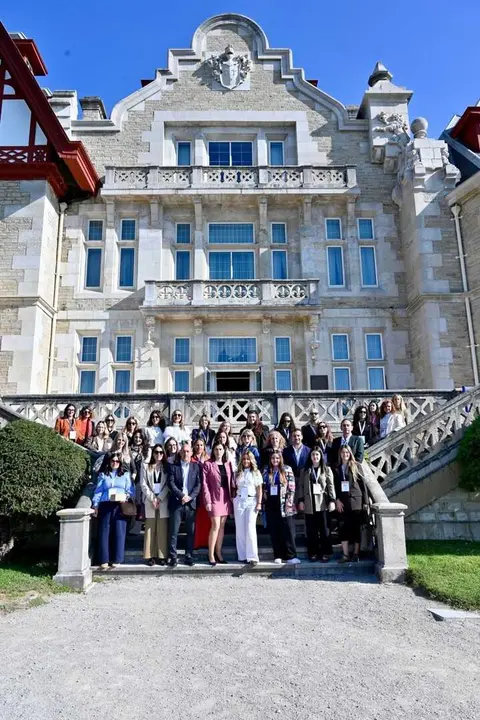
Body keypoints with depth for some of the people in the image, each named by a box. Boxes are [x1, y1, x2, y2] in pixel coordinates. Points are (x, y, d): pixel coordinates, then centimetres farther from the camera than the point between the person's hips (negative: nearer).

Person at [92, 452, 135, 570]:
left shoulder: (126, 474, 13)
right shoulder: (103, 475, 15)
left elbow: (130, 490, 8)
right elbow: (98, 491, 9)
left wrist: (127, 497, -12)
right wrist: (95, 504, -2)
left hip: (120, 506, 0)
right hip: (105, 506, 1)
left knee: (119, 532, -4)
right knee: (104, 532, -4)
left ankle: (116, 560, 3)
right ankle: (104, 560, 1)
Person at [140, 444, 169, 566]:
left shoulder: (167, 467, 9)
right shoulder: (145, 466, 8)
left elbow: (168, 485, 2)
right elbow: (143, 485, 2)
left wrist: (159, 498, -9)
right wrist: (152, 498, -7)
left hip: (163, 501, 0)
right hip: (150, 501, 0)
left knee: (162, 529, -1)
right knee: (150, 529, -1)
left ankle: (162, 556, 3)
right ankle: (150, 556, 3)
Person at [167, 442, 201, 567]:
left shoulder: (196, 466, 9)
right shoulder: (173, 466, 6)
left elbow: (198, 484, 2)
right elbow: (171, 483, -4)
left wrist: (190, 497, -11)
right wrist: (181, 495, -14)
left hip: (191, 503, 1)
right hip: (176, 503, -1)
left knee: (191, 532, 4)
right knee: (173, 532, 1)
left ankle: (189, 556, 13)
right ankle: (173, 557, 8)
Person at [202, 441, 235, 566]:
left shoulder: (228, 464, 10)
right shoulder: (208, 464, -4)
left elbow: (231, 481, 10)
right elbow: (205, 484, -7)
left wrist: (232, 496, 2)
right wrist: (207, 501, -12)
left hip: (226, 498, 5)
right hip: (214, 498, -5)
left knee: (222, 526, 9)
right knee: (215, 526, -7)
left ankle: (218, 553, 18)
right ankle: (211, 555, 4)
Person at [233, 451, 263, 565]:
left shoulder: (256, 473, 6)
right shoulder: (238, 473, 12)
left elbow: (259, 489, 3)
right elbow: (235, 488, 13)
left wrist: (259, 503, -5)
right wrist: (232, 500, 2)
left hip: (252, 501, -3)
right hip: (239, 501, 3)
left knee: (250, 528, -11)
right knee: (240, 529, 3)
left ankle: (252, 556, -8)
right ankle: (242, 556, 11)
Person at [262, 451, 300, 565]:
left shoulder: (287, 470, 0)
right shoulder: (266, 471, 9)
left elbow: (292, 487, -3)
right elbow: (263, 487, 12)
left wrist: (289, 501, -10)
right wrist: (264, 502, 6)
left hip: (283, 504, -3)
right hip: (271, 504, 3)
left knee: (288, 530, -3)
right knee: (274, 531, 5)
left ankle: (290, 556, 1)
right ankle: (278, 556, 12)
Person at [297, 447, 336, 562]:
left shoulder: (326, 469, 7)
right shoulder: (305, 470, 12)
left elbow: (331, 486, 1)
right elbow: (300, 486, 8)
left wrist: (332, 500, -8)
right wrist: (300, 500, 0)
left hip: (322, 503, -2)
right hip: (309, 504, 2)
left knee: (324, 529, 0)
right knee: (311, 530, 4)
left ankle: (325, 553, 9)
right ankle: (313, 553, 12)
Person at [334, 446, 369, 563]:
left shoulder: (356, 466, 3)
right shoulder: (336, 469, 10)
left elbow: (362, 484, 1)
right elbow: (335, 486, 8)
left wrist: (365, 501, -3)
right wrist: (337, 500, -4)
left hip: (356, 501, -2)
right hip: (342, 502, 2)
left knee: (356, 528, 4)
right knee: (343, 528, 0)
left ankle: (356, 554, 12)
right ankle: (345, 554, 6)